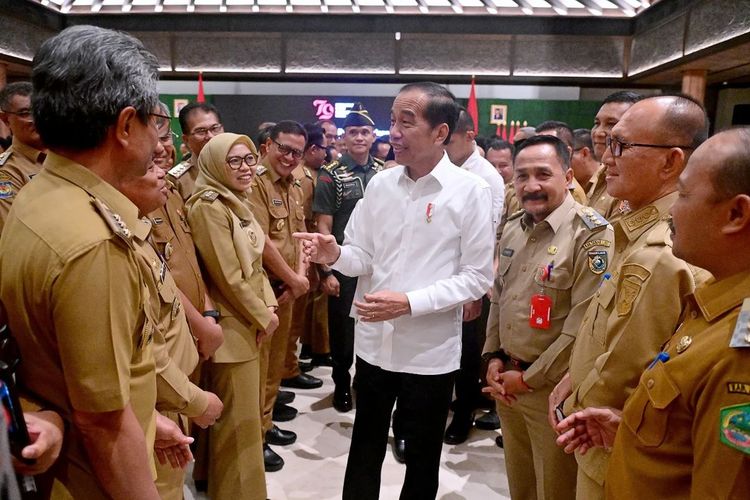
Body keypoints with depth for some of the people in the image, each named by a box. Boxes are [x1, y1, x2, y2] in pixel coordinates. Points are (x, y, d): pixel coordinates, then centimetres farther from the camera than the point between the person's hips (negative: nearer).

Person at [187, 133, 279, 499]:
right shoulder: (209, 206, -18)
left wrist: (268, 305, 2)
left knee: (247, 409, 21)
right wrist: (262, 316, -11)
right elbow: (227, 276, -21)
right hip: (232, 323, -9)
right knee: (236, 416, 4)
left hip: (252, 319, 9)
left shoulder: (237, 202, 10)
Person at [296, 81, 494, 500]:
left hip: (430, 349, -3)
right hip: (375, 342, 4)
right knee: (365, 448, 21)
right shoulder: (381, 183, 1)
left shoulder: (471, 191, -11)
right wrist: (335, 254, -18)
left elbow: (478, 277, -11)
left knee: (422, 456, 19)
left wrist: (409, 303, -21)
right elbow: (363, 257, 4)